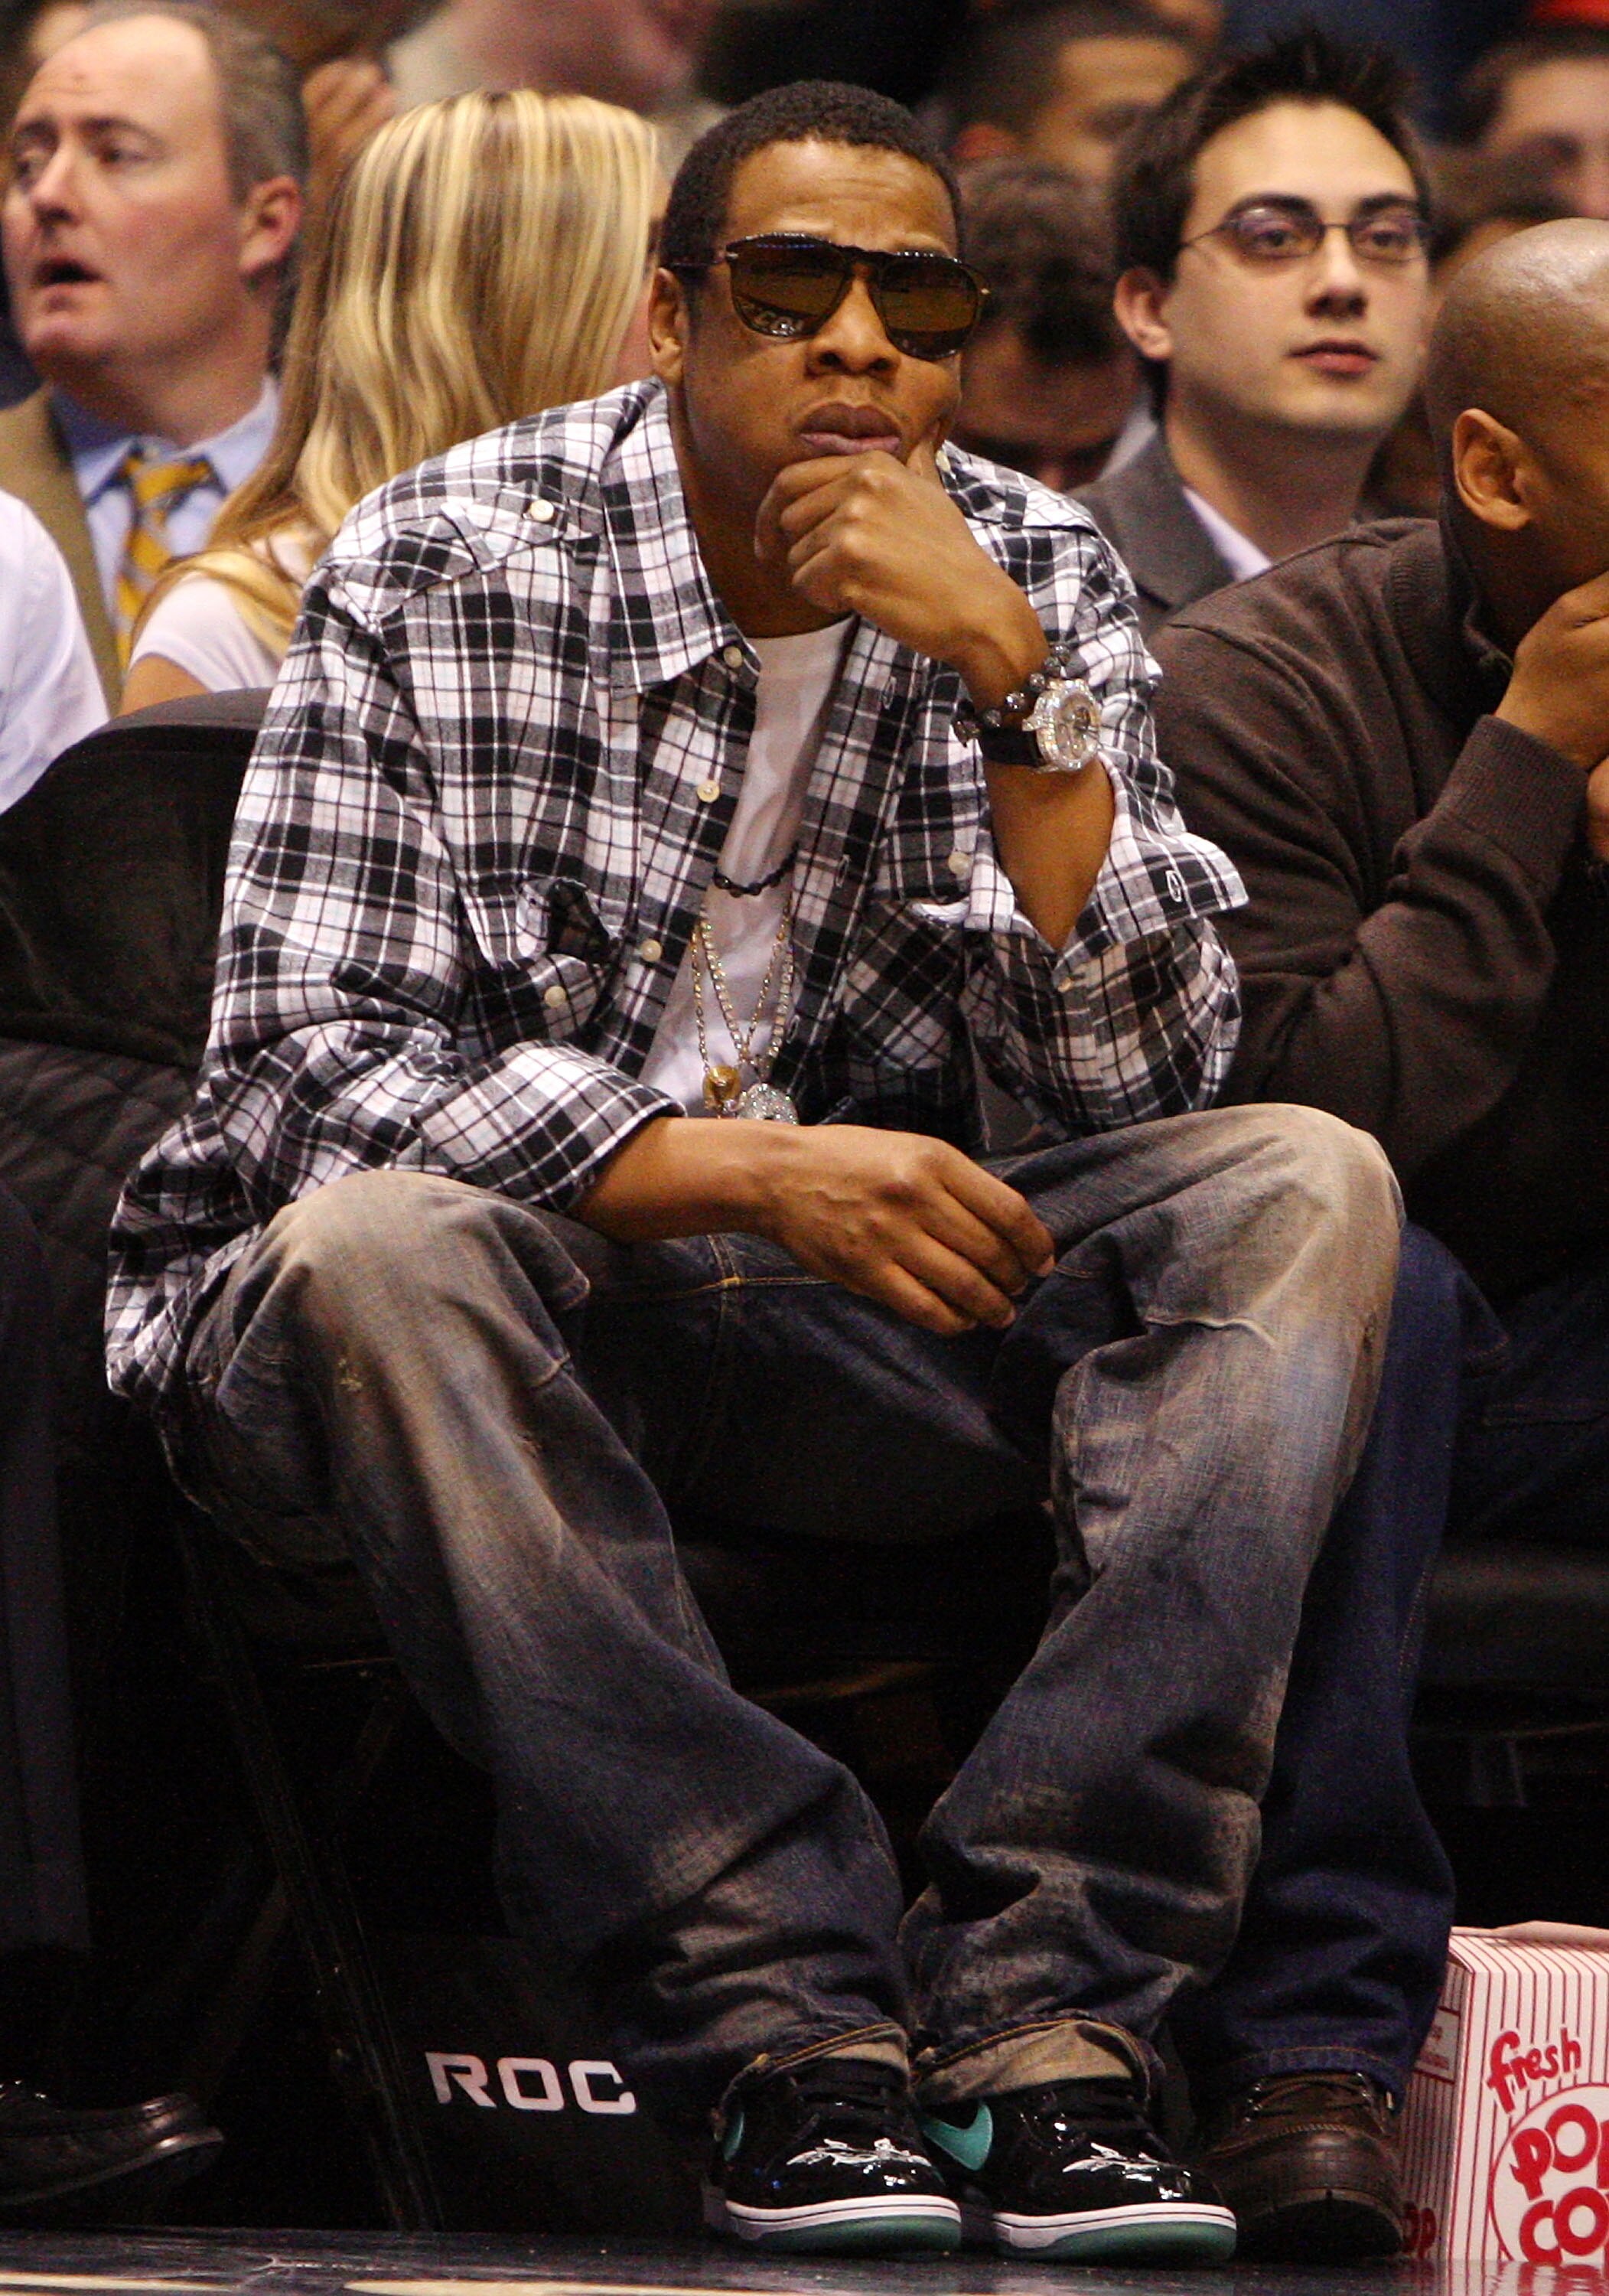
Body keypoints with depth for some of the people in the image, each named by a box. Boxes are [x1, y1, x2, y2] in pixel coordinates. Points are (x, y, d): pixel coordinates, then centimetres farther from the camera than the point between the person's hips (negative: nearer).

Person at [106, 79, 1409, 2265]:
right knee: (372, 1240, -37)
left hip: (841, 1320, 4)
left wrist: (1012, 682, -19)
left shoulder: (1036, 582, 2)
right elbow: (308, 1071, -16)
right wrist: (759, 1173, -27)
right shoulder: (437, 571, -8)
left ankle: (1048, 2001, -32)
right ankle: (792, 2019, -37)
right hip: (494, 1307, -4)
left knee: (1304, 1187, -18)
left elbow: (1144, 1085, -7)